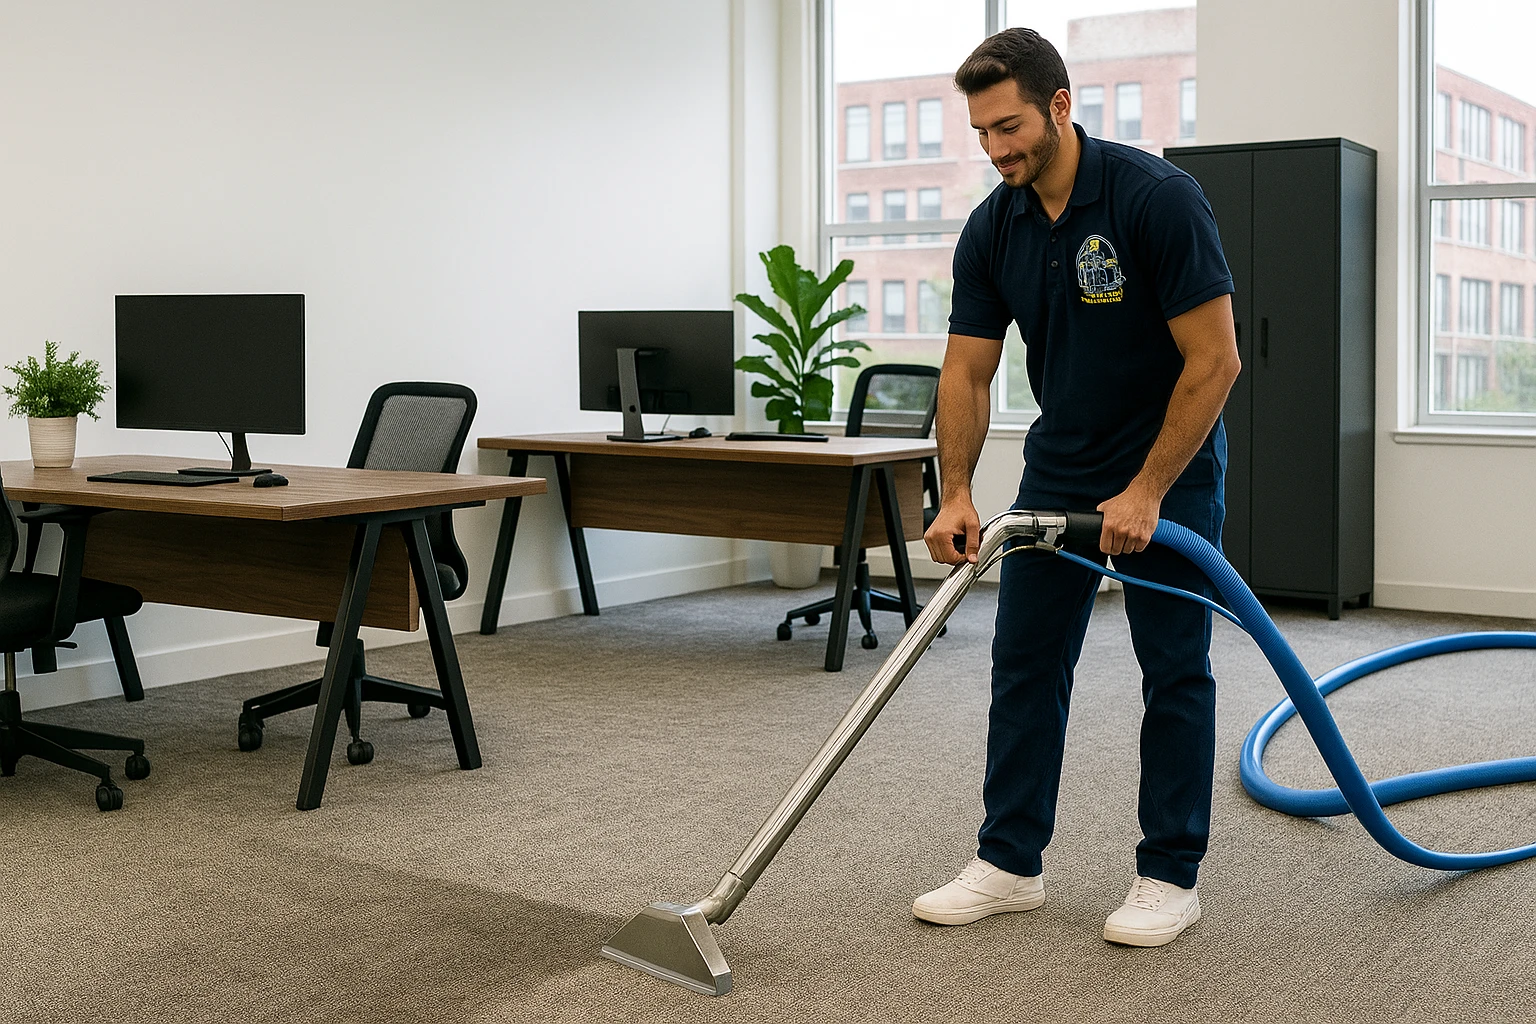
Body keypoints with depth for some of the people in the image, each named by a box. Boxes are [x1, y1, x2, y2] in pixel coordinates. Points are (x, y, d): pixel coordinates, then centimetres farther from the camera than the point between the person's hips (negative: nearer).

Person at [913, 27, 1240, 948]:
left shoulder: (1159, 197, -23)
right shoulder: (992, 230, -5)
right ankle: (1011, 861, 14)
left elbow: (1215, 360, -22)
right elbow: (967, 372, -3)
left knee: (1175, 669, 0)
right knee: (1027, 661, 5)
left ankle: (1171, 874, 12)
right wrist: (956, 492, -15)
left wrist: (1147, 492, -22)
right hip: (1058, 472, 6)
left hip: (1171, 468, -6)